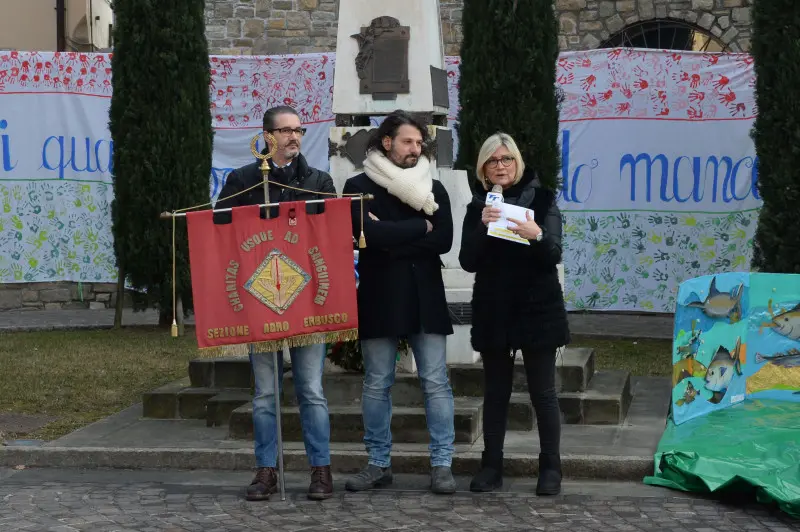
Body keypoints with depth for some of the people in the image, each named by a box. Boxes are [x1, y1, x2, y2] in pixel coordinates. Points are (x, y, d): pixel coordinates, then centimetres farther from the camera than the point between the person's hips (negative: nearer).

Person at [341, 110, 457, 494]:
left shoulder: (433, 188, 8)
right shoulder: (359, 187, 0)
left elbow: (444, 240, -5)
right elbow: (370, 233, -17)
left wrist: (393, 239, -12)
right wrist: (420, 226, -9)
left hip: (425, 297, 2)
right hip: (379, 298, -1)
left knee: (436, 383, 0)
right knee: (376, 385, 5)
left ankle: (442, 464, 4)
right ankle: (379, 463, 15)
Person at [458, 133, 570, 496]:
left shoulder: (541, 200, 0)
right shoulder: (477, 206, 6)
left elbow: (554, 256, -9)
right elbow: (468, 262, -4)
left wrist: (537, 236, -29)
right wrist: (482, 226, -20)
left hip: (537, 309, -2)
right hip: (493, 310, 2)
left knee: (543, 391, 0)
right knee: (495, 390, 7)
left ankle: (550, 467, 7)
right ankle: (492, 466, 12)